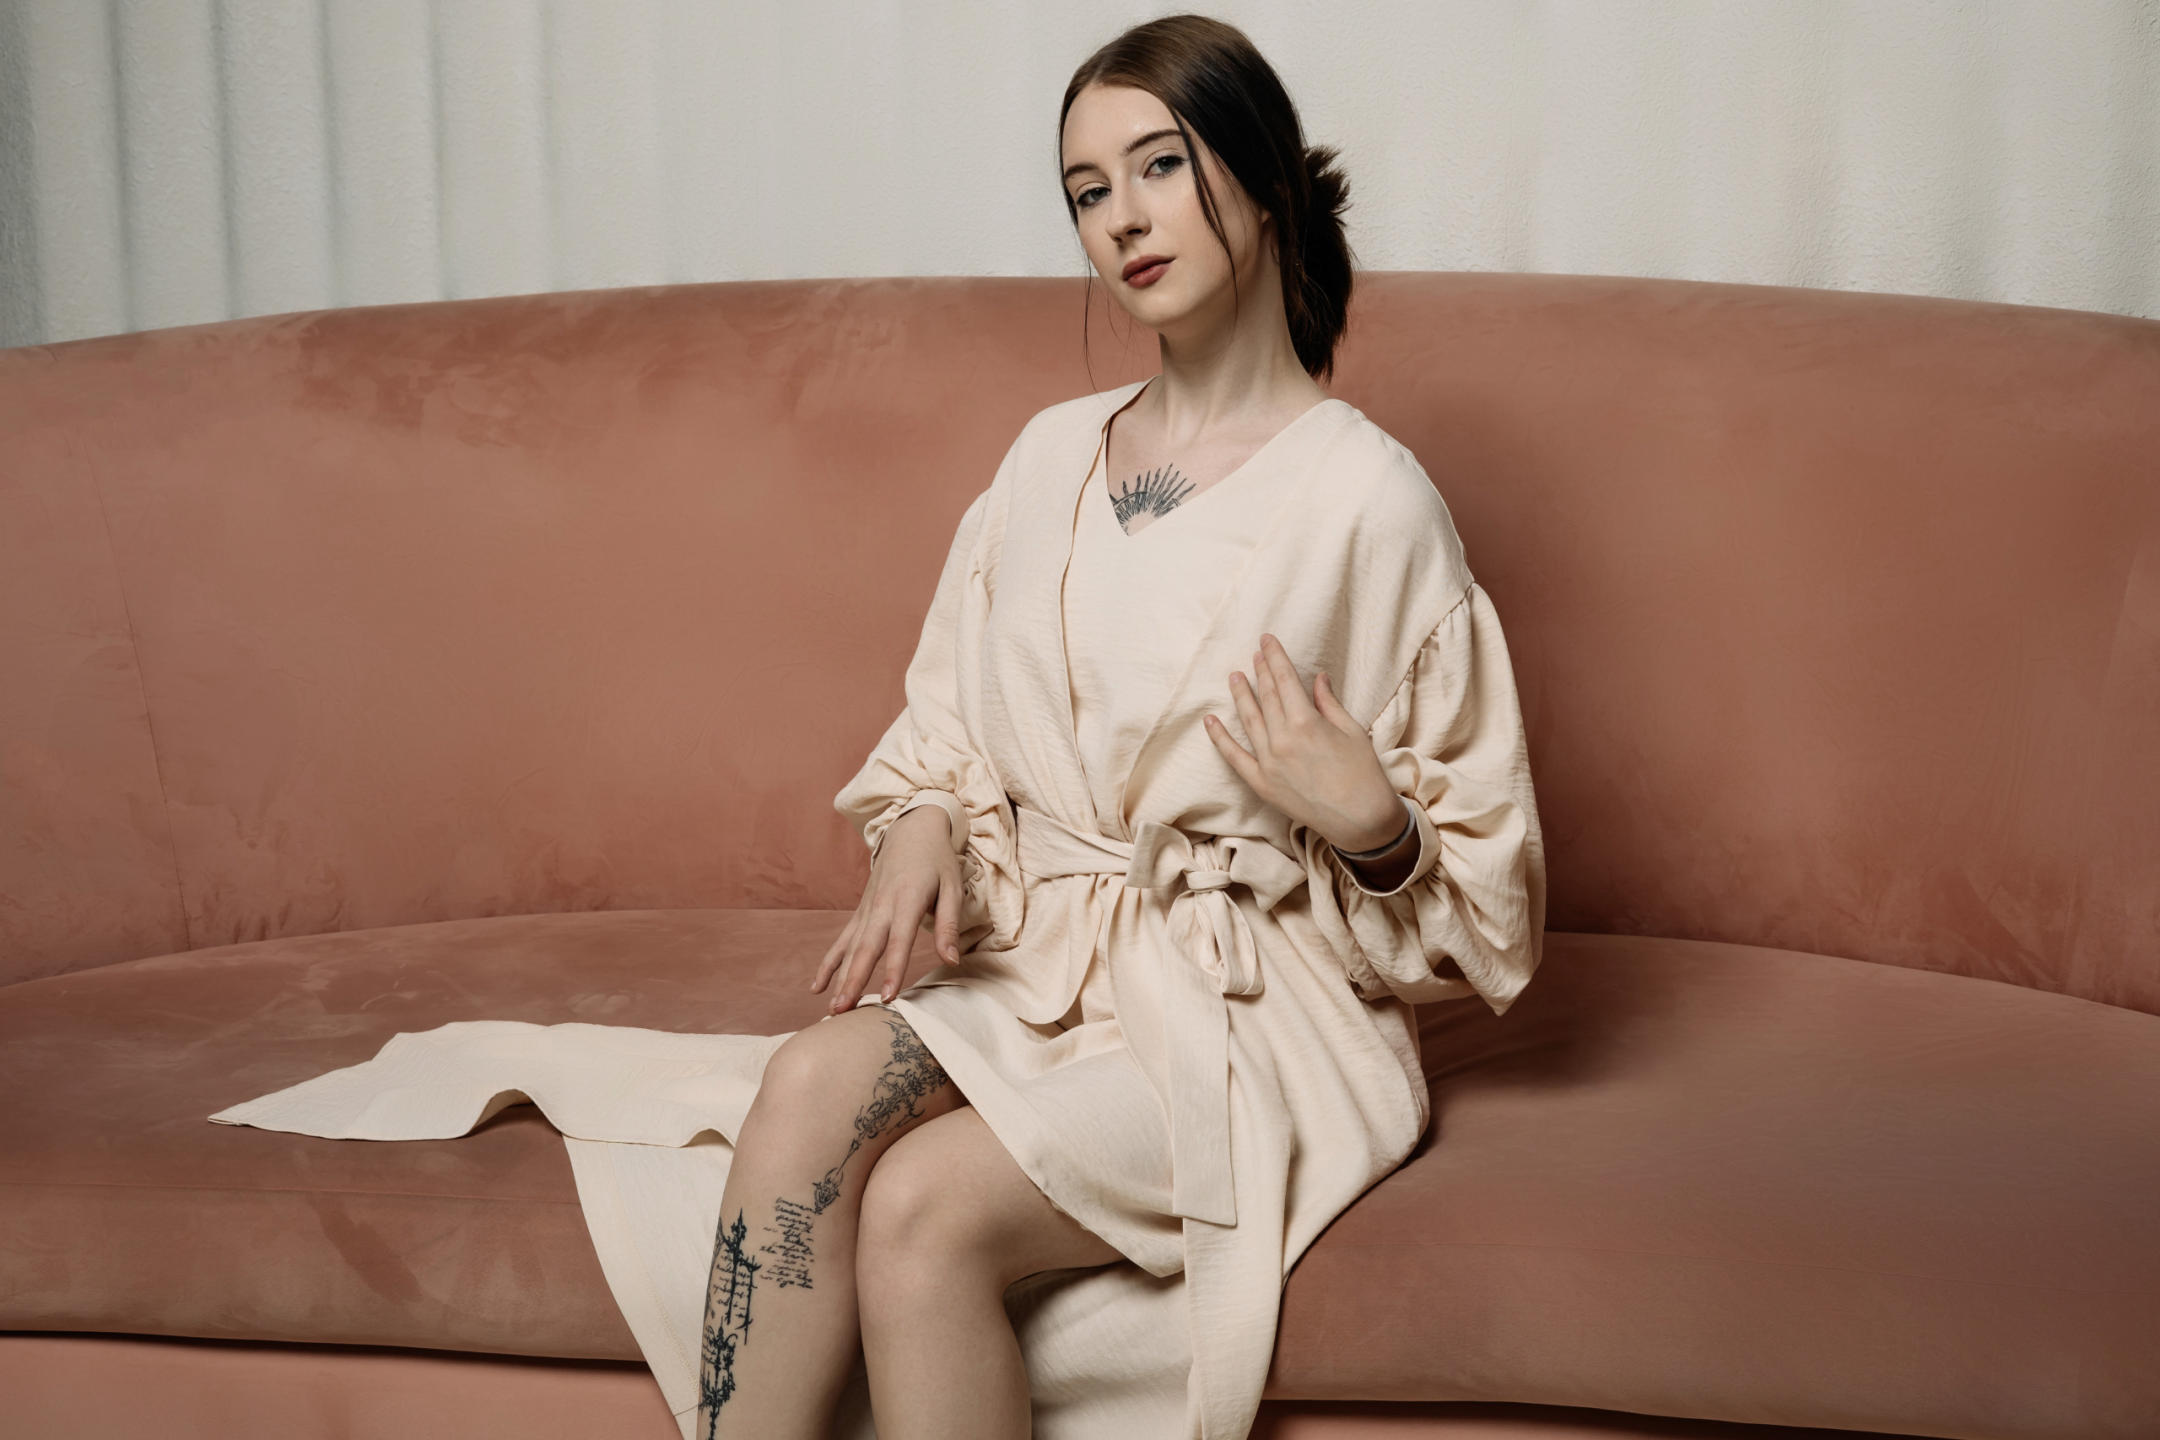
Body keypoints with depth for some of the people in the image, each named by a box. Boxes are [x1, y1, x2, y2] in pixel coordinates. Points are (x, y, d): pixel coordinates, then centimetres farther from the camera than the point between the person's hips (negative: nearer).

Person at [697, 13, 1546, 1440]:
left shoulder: (1368, 495, -6)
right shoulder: (1052, 456, 11)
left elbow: (1472, 852, 0)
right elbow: (952, 732, 19)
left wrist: (1372, 823, -22)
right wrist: (924, 831, -2)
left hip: (1262, 1011, -5)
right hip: (1046, 959, 5)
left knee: (923, 1209, -27)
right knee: (811, 1084, -27)